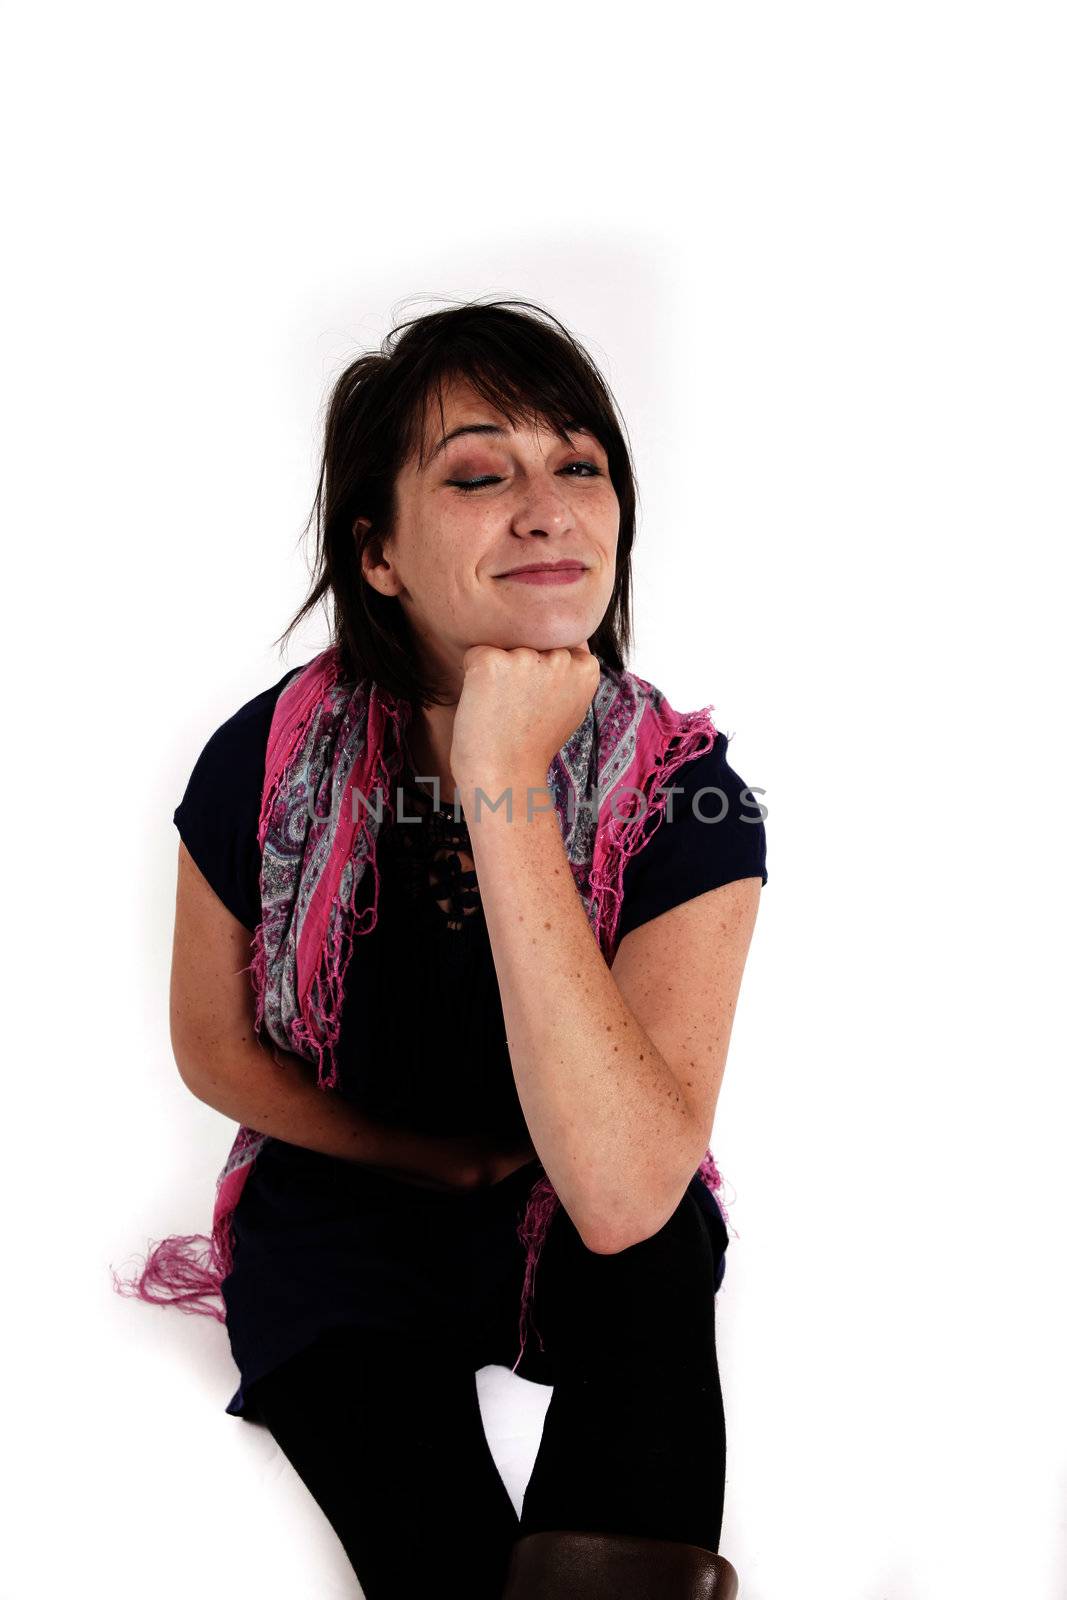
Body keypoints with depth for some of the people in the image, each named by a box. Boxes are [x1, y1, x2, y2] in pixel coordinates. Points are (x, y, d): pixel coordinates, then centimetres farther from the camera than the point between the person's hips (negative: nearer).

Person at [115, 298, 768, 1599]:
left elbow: (622, 1197, -35)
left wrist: (506, 793, -37)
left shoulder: (687, 794, -21)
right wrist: (443, 1158, -6)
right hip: (346, 1214, 0)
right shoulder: (269, 763, -17)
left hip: (592, 1248, 1)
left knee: (660, 1243, -33)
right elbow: (215, 1050, 2)